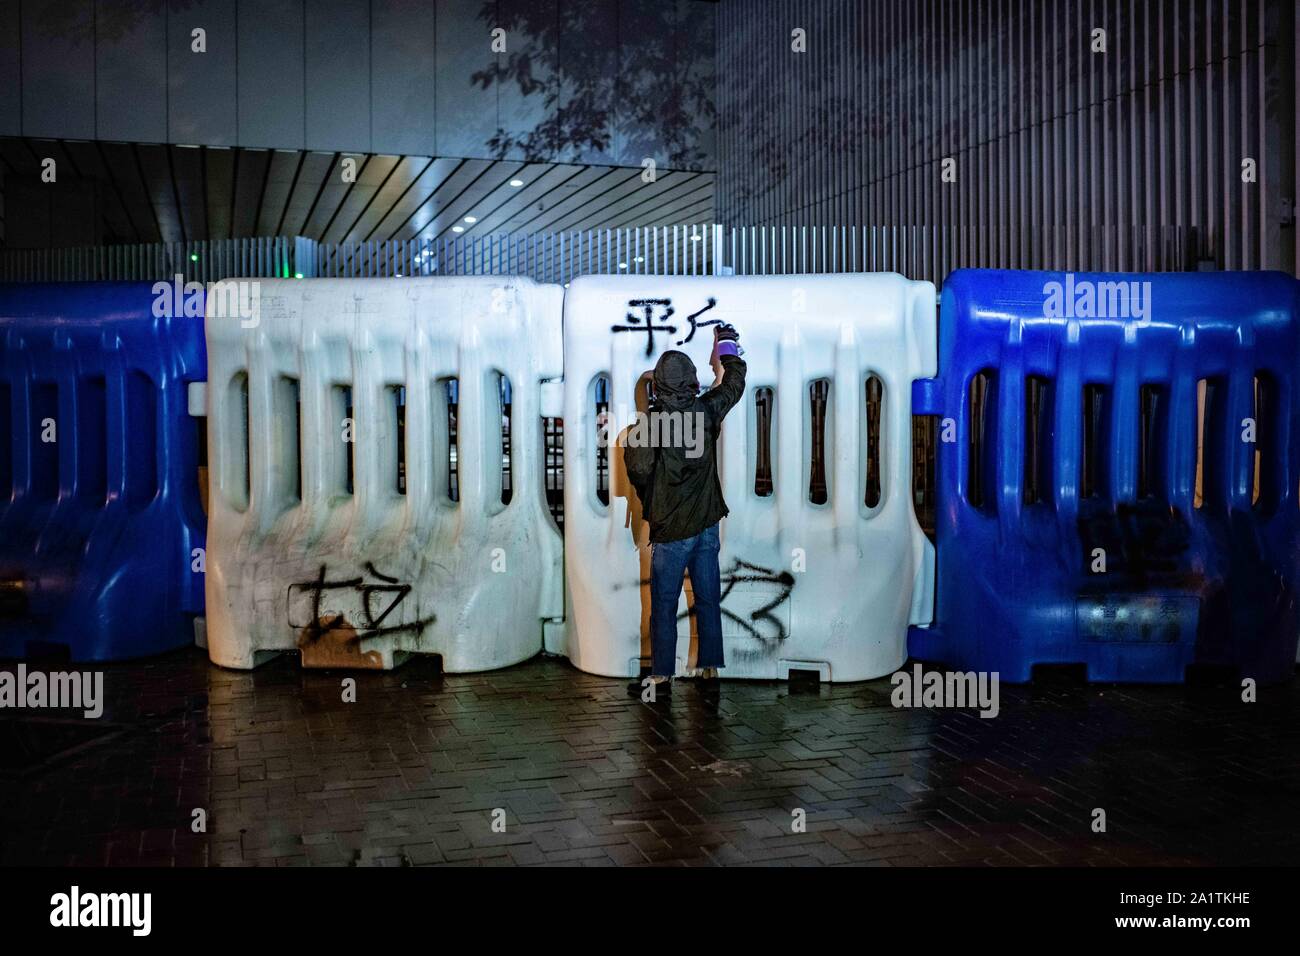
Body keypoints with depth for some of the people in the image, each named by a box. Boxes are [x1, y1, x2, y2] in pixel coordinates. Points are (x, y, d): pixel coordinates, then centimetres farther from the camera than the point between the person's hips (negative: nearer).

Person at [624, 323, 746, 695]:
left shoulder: (650, 422, -15)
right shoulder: (705, 411, -4)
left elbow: (638, 469, -17)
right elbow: (735, 383, 14)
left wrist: (649, 502, 4)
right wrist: (728, 347, 30)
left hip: (670, 530, -4)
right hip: (706, 525, 4)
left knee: (664, 606, 5)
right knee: (708, 601, 13)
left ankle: (662, 677, 10)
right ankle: (710, 668, 21)